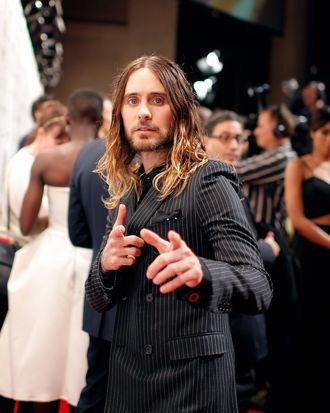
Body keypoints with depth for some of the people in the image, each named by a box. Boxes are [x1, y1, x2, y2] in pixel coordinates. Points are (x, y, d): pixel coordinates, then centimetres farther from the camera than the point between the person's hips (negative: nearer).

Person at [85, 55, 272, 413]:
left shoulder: (208, 181, -11)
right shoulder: (124, 190, 8)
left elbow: (259, 288, -20)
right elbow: (99, 301, 11)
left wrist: (200, 273, -40)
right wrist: (105, 265, -11)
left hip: (191, 378, -6)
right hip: (128, 373, 6)